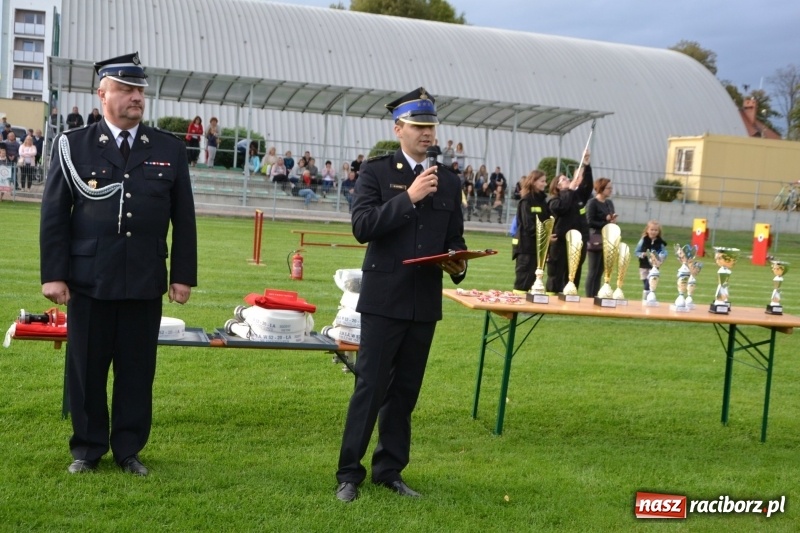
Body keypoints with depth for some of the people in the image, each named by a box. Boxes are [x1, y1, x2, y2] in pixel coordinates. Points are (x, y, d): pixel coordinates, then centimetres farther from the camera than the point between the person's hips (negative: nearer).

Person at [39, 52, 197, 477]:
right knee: (86, 369, 8)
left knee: (137, 370, 7)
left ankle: (128, 449, 21)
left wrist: (183, 275, 3)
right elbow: (54, 213, 1)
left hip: (146, 283, 1)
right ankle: (87, 448, 24)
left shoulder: (169, 149, 7)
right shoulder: (73, 145, 2)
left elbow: (184, 218, 8)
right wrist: (54, 275, -5)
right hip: (89, 281, -1)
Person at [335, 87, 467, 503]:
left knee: (406, 389, 11)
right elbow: (362, 226, -15)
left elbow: (454, 238, 14)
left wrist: (458, 264, -7)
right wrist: (409, 197, -20)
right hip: (385, 298, -4)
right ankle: (349, 473, 11)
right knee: (370, 387, -1)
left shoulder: (447, 180, 11)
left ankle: (389, 470, 23)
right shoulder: (376, 171, -2)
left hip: (425, 301, 4)